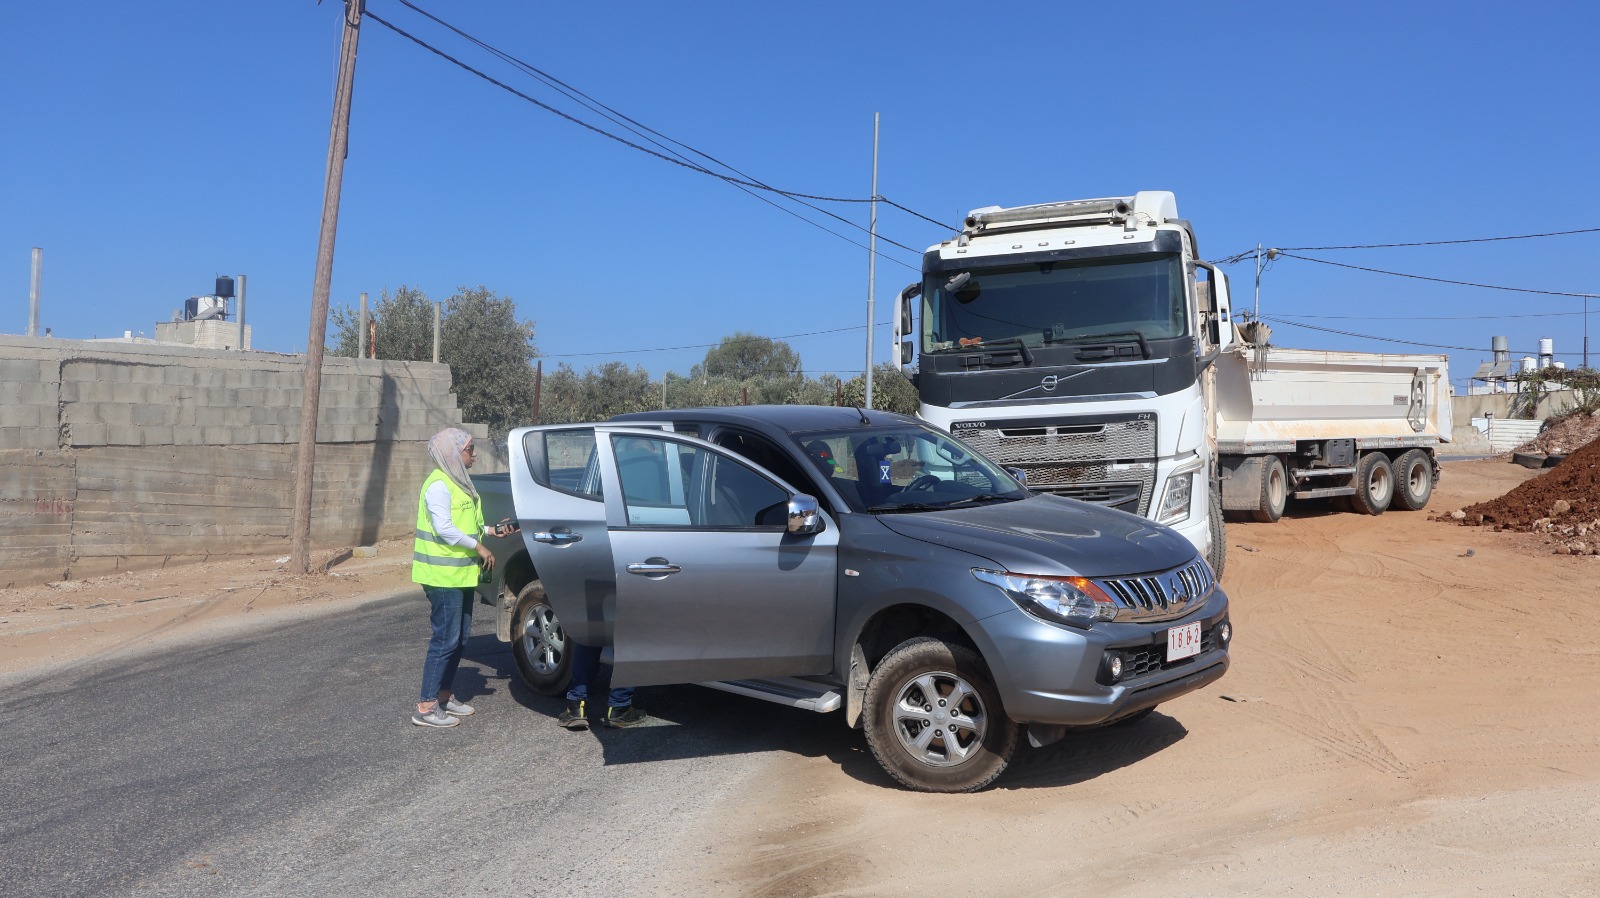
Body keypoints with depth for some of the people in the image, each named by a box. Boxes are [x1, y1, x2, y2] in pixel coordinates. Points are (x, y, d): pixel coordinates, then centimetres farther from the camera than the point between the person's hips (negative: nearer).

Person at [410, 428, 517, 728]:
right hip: (443, 575, -10)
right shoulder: (439, 485, -16)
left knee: (459, 638, 15)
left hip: (461, 573, 10)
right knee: (445, 639, -7)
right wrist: (478, 547, -18)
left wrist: (492, 530, 11)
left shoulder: (459, 483, 16)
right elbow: (443, 528, -23)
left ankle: (445, 695, 26)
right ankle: (426, 707, -1)